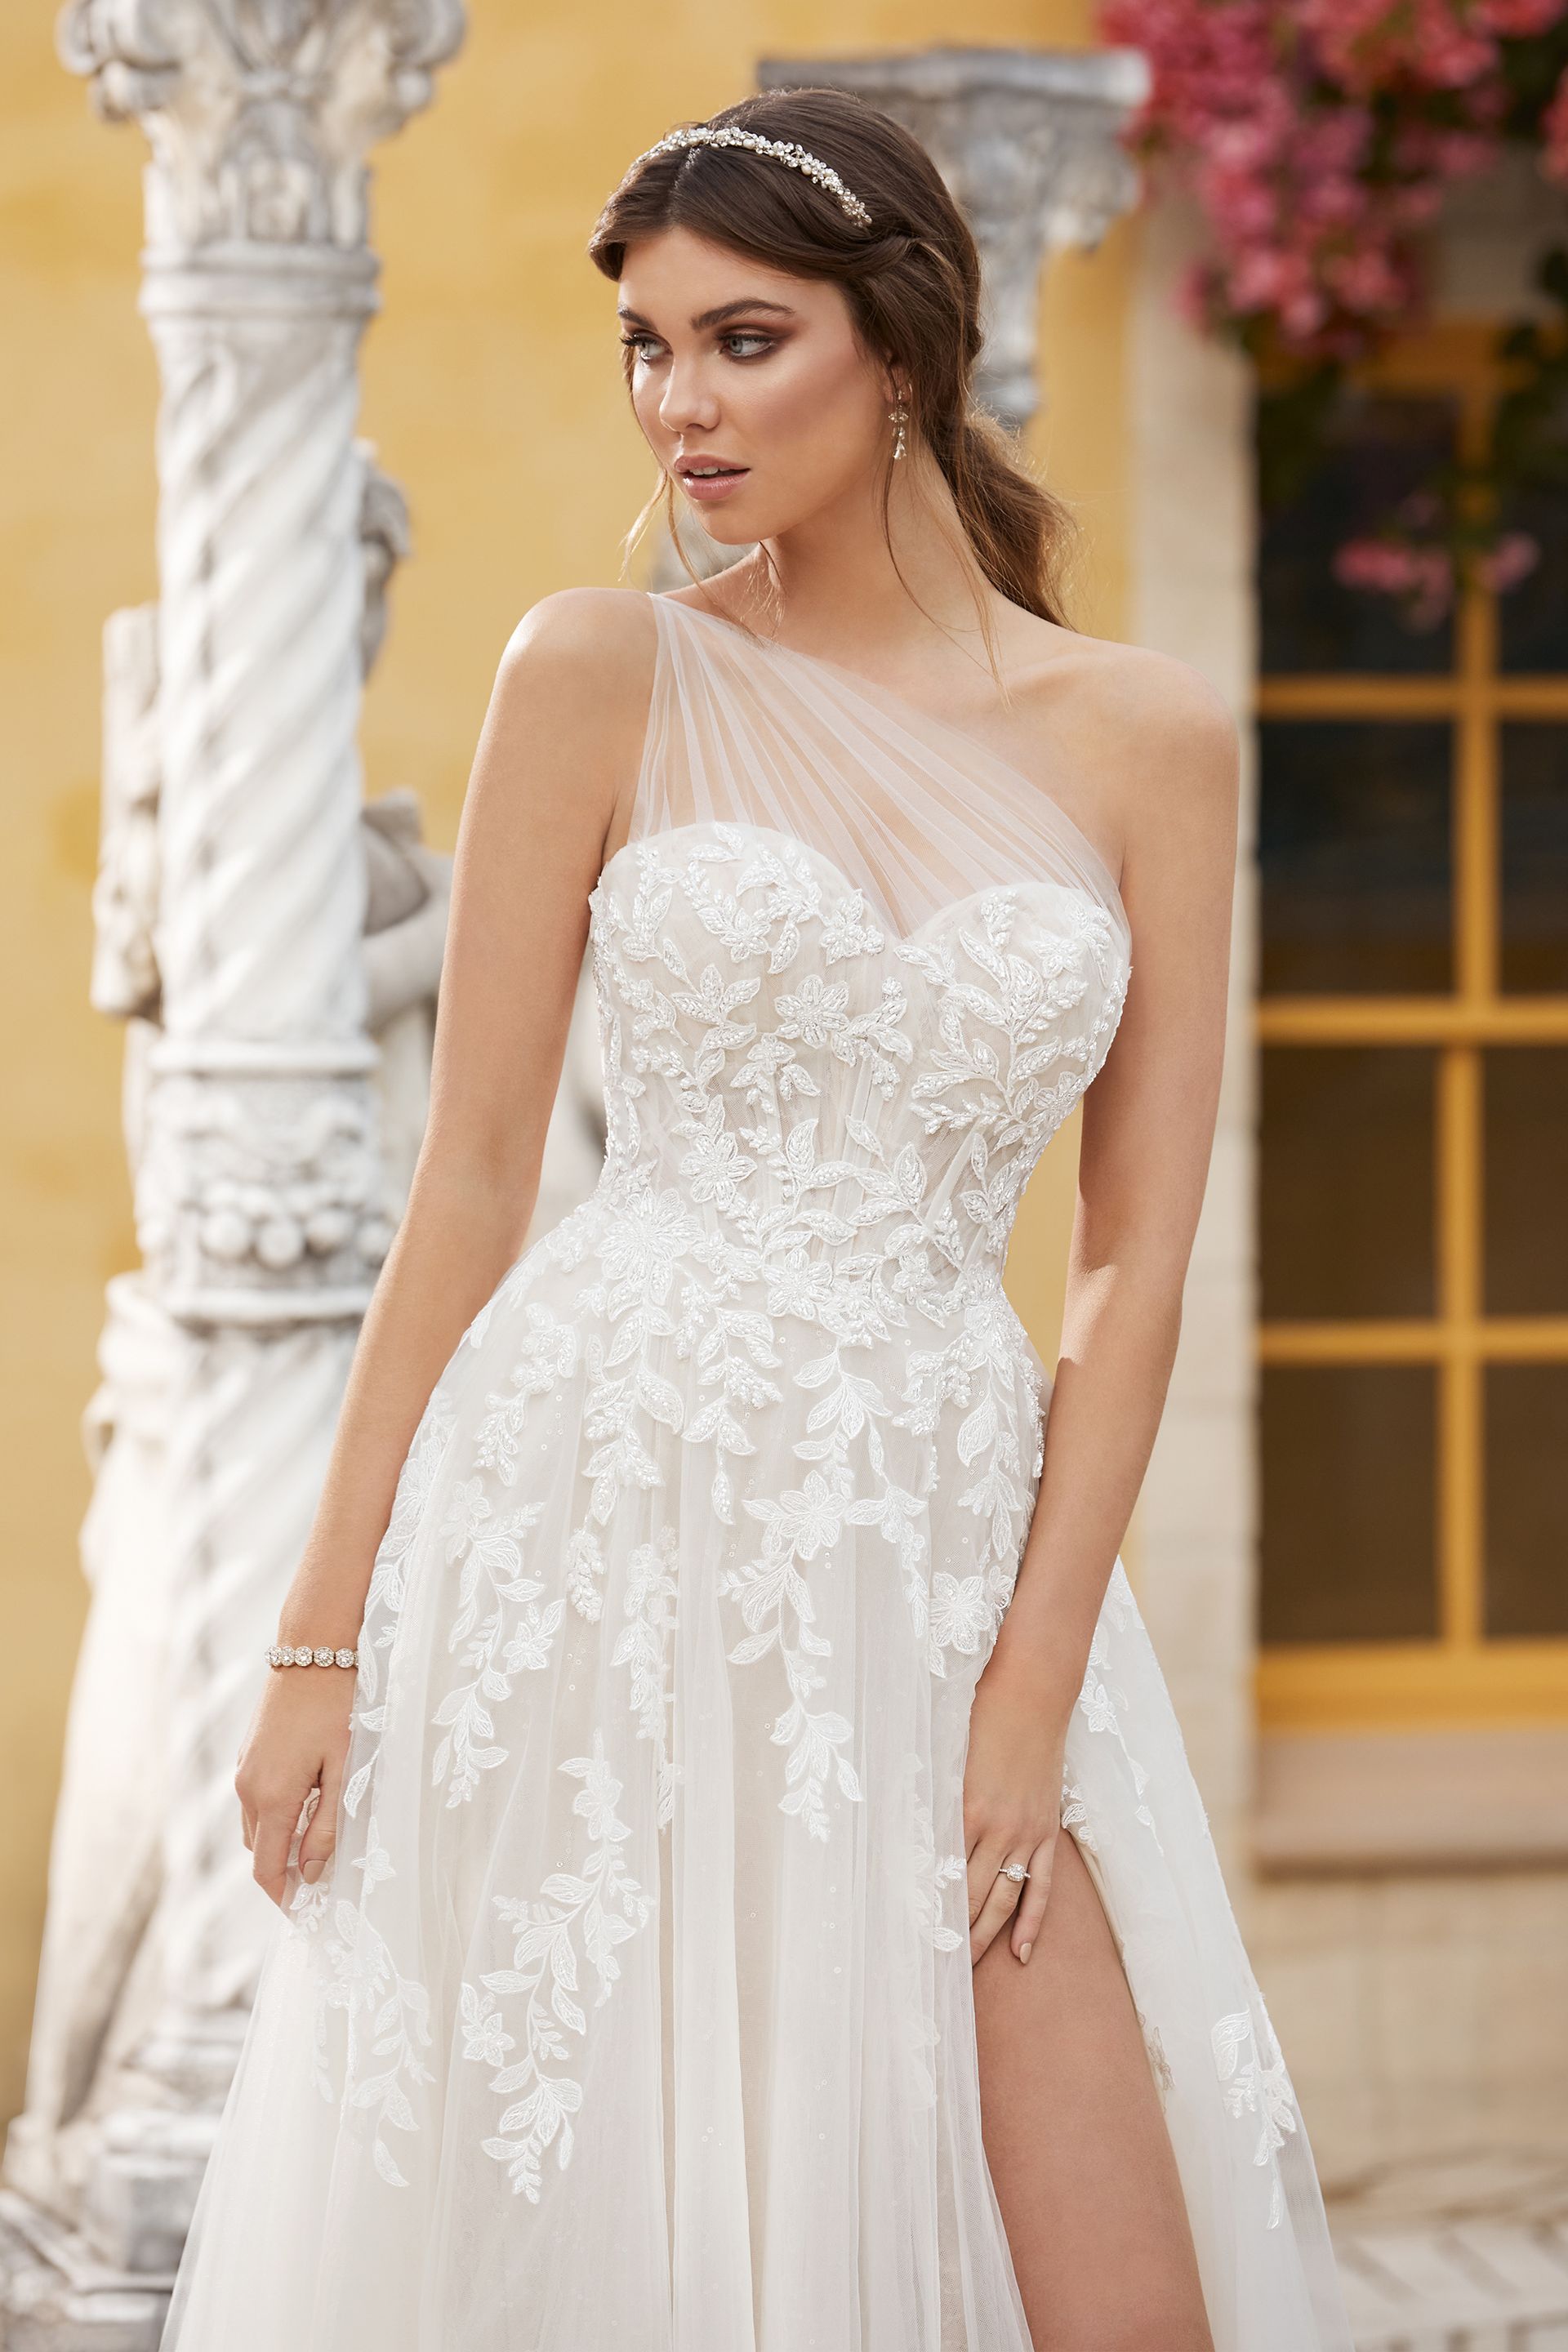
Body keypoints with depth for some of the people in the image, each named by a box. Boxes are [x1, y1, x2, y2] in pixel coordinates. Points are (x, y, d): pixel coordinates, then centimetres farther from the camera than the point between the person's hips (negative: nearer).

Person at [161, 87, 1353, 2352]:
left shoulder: (1150, 736, 5)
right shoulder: (605, 672, 1)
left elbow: (1136, 1261, 4)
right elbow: (472, 1174, 2)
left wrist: (1031, 1695, -4)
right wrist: (321, 1640, -2)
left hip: (955, 1547, 1)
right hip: (603, 1508, -1)